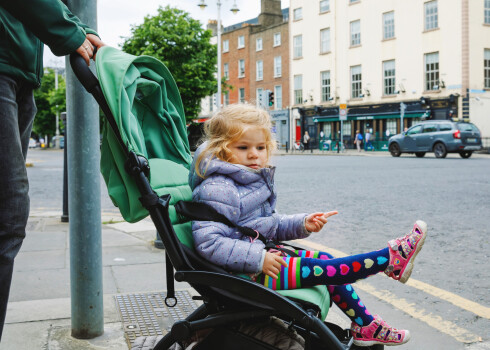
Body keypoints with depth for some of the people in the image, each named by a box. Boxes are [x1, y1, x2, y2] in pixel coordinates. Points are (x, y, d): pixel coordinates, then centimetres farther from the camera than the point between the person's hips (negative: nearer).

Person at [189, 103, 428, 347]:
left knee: (324, 260, 9)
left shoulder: (255, 181, 11)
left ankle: (366, 327, 20)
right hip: (245, 272, -10)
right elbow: (208, 242, -30)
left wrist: (302, 224, 3)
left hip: (263, 252, 10)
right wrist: (258, 259, -31)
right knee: (322, 270, -15)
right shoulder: (217, 190, -22)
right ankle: (391, 258, -4)